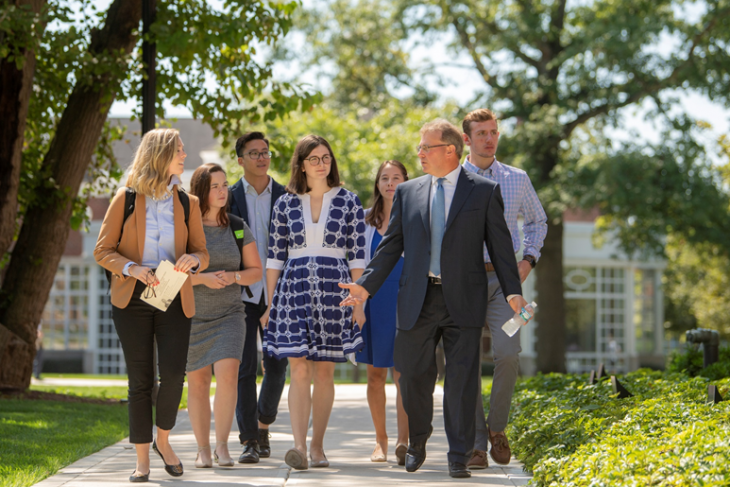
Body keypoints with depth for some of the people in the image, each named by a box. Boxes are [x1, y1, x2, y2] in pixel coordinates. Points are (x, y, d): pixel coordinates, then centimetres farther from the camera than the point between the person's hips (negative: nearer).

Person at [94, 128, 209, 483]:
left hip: (174, 301, 2)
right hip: (132, 301, -2)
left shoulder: (187, 203, 8)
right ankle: (142, 459, 10)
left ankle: (163, 440, 14)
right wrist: (131, 268, -17)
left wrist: (194, 260, -12)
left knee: (173, 374, -12)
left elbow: (201, 252, 12)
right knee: (140, 380, 1)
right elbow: (103, 251, 2)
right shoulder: (125, 200, 0)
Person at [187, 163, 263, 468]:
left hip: (229, 316, 1)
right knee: (198, 383, 5)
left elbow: (256, 271, 8)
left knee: (228, 375, -17)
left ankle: (222, 444, -7)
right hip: (192, 316, -1)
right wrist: (202, 278, -20)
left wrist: (234, 277, -13)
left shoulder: (238, 228, 4)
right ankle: (203, 449, 16)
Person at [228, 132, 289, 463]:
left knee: (277, 366, 4)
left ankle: (263, 425, 25)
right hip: (241, 294, -1)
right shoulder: (229, 197, 4)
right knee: (244, 366, -5)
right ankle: (249, 440, -3)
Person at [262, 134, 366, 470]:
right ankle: (299, 446, -17)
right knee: (299, 369, -10)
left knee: (324, 371, 4)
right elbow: (275, 256, 10)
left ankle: (317, 446, 13)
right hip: (295, 289, 0)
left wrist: (359, 301, -2)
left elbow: (357, 256, 4)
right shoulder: (286, 204, 7)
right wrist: (270, 302, 7)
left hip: (334, 291, 0)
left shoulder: (348, 202, 5)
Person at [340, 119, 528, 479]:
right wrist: (366, 285, 2)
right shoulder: (407, 192, 11)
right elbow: (391, 245, 11)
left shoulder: (484, 191, 3)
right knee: (414, 376, 8)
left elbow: (500, 245, 2)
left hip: (463, 301, -3)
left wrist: (513, 291, -6)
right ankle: (416, 444, 29)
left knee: (462, 381, -3)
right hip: (418, 300, 3)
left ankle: (459, 456, 5)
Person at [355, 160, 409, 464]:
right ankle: (380, 440, 15)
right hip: (373, 300, 3)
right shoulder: (365, 220, 11)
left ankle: (403, 441, -15)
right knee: (375, 373, 6)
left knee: (403, 372, -10)